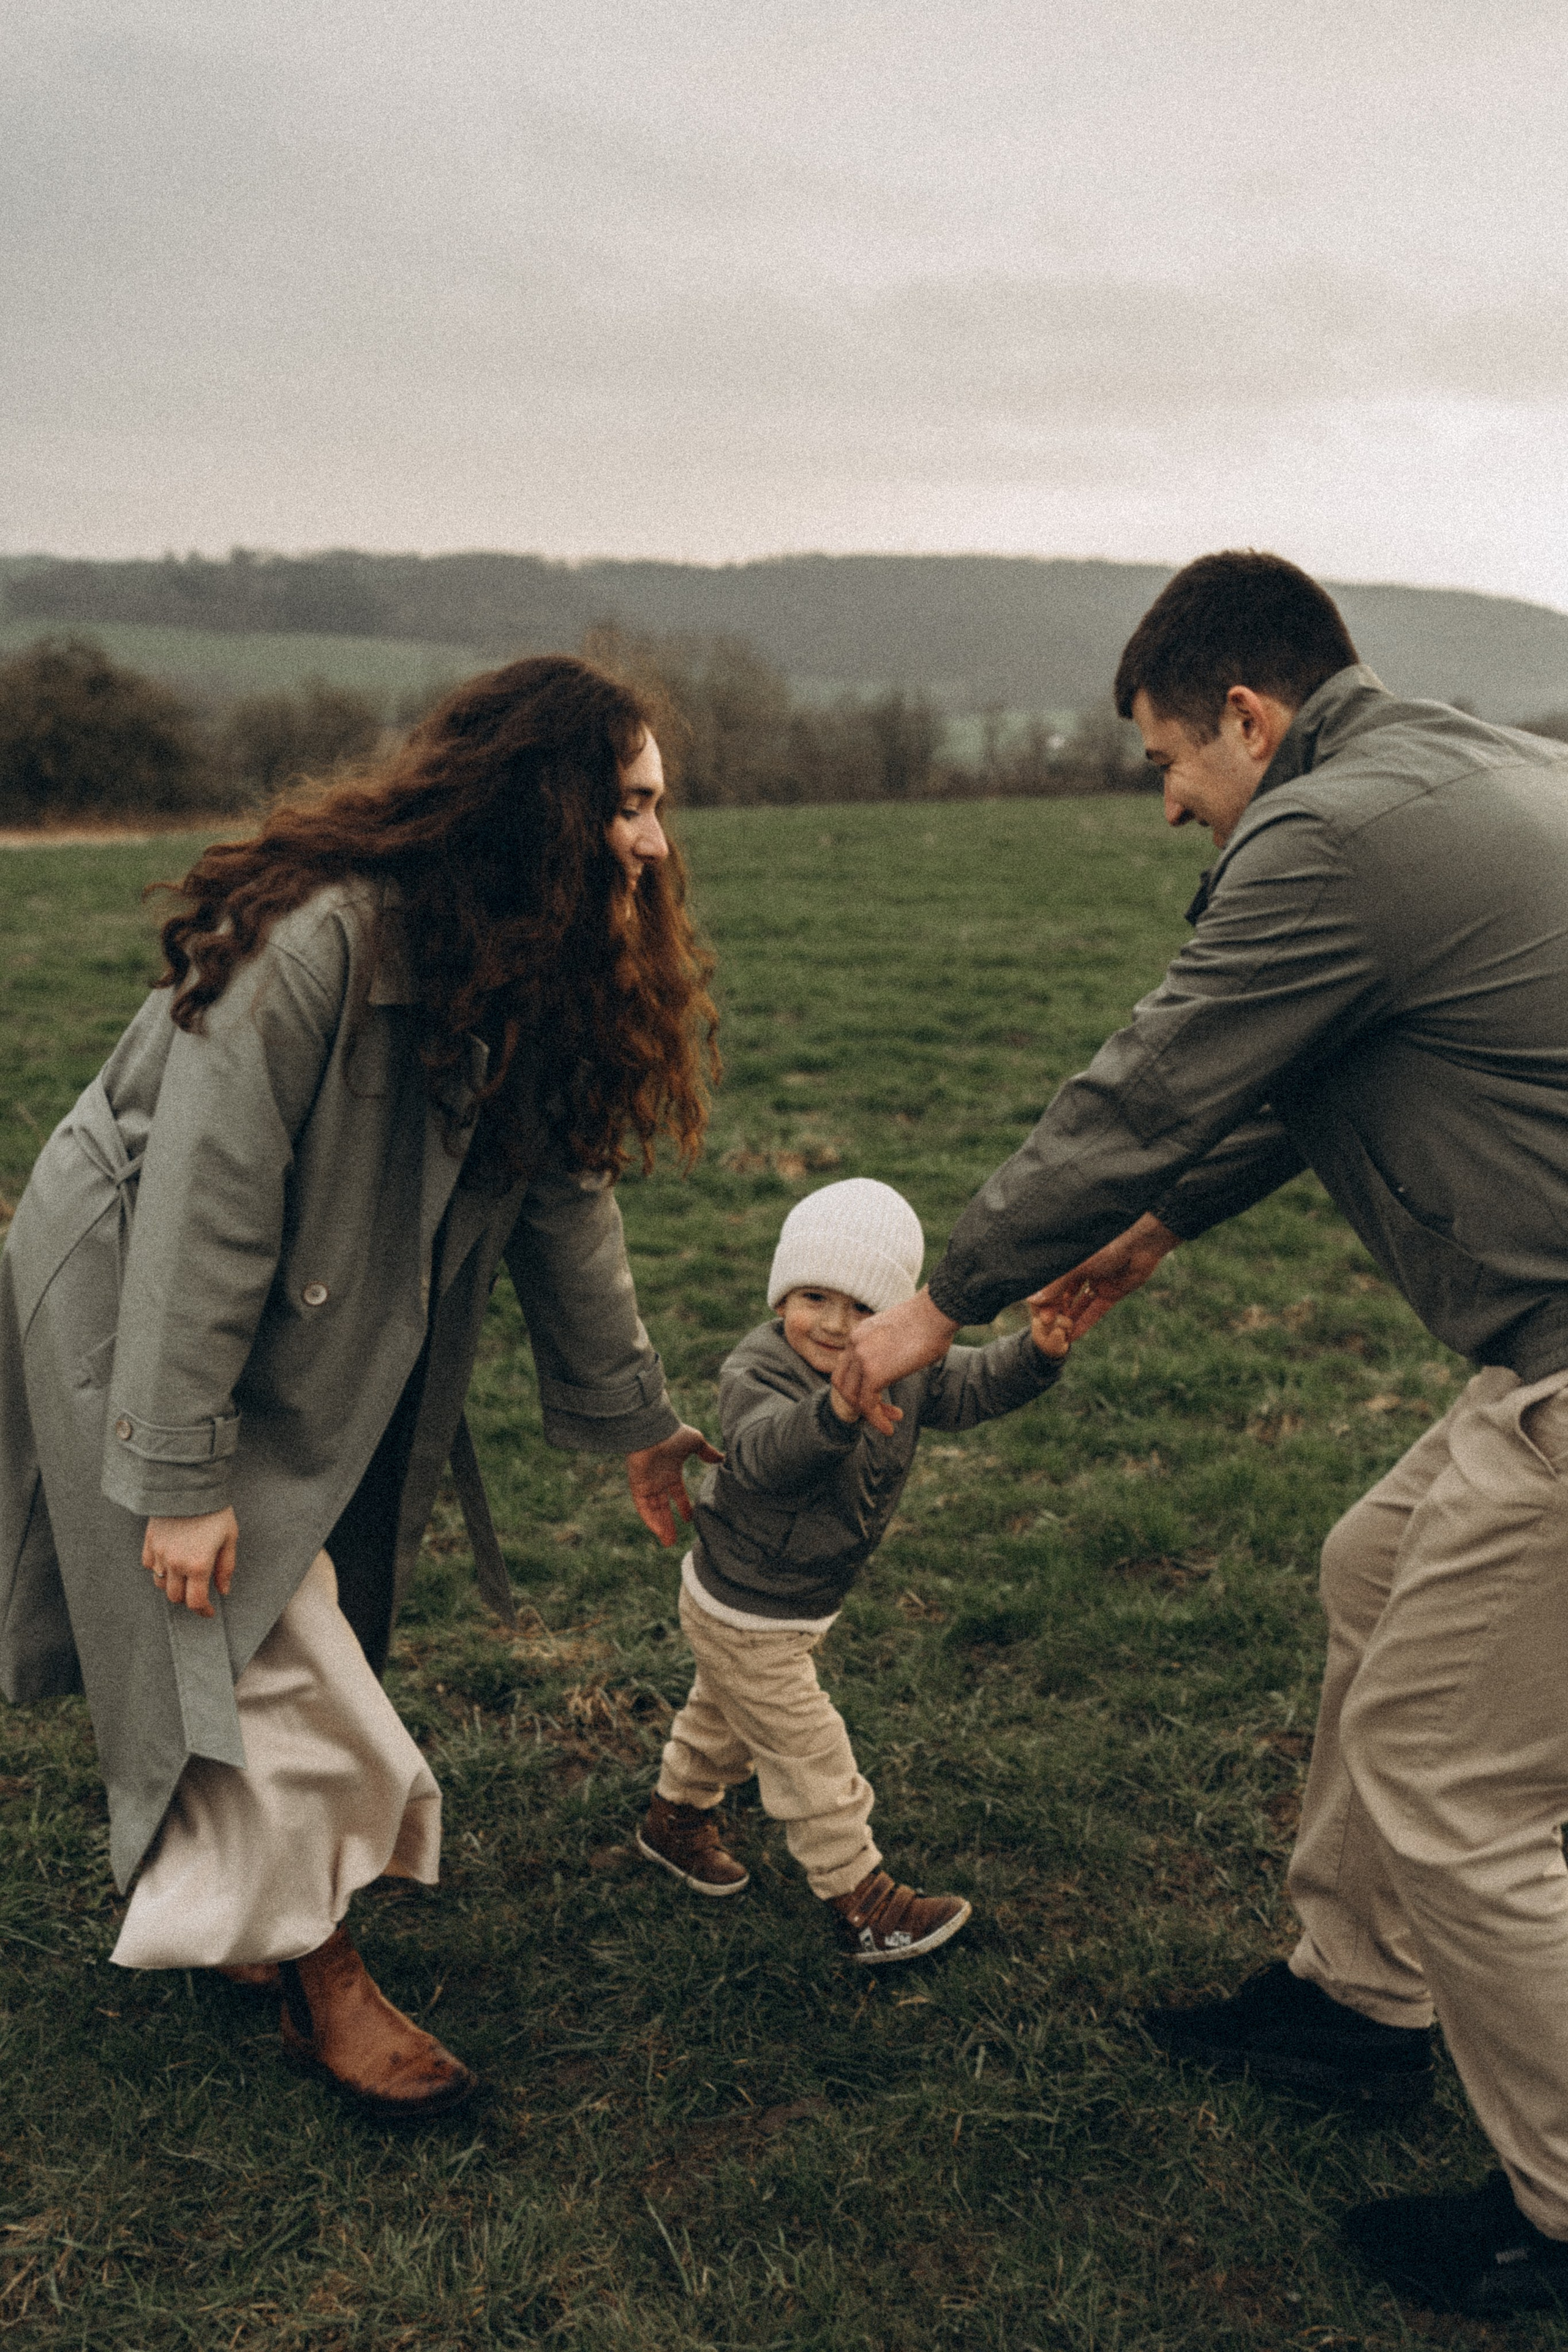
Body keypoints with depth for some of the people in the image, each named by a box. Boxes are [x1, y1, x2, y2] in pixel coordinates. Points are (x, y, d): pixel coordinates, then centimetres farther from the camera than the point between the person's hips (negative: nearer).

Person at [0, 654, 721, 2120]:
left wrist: (633, 1417, 4)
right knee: (260, 1646, -4)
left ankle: (215, 1880, 41)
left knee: (331, 1607, 16)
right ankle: (323, 1988, 15)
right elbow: (204, 1211, -31)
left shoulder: (538, 977, -6)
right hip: (136, 1298, -8)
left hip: (331, 1333, 8)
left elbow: (561, 1199, 0)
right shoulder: (312, 939, -32)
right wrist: (179, 1473, -28)